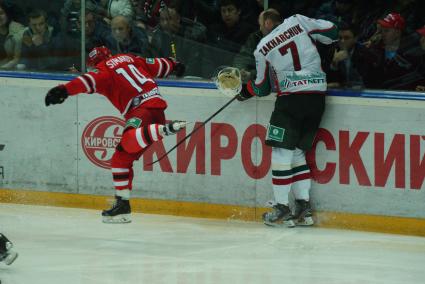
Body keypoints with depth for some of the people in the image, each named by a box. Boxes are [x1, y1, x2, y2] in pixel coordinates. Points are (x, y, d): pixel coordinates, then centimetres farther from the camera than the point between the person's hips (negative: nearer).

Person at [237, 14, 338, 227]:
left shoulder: (262, 49, 1)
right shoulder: (297, 22, 5)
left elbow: (262, 88, 11)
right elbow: (331, 32, 6)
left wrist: (246, 91, 31)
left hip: (292, 97, -5)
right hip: (318, 96, 5)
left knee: (282, 151, 1)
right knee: (297, 152, 14)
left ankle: (282, 209, -4)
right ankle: (303, 207, 10)